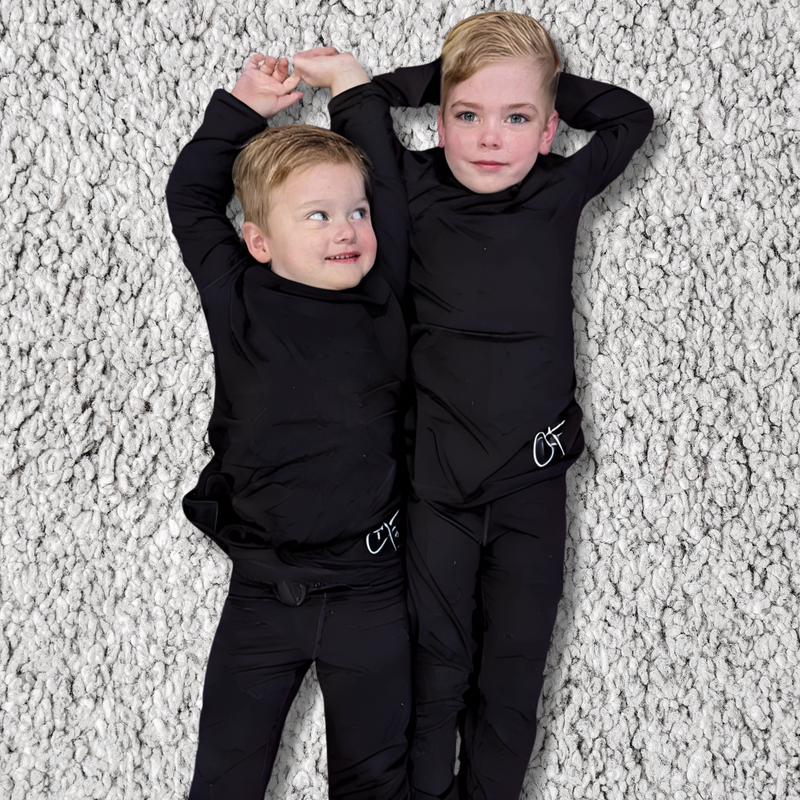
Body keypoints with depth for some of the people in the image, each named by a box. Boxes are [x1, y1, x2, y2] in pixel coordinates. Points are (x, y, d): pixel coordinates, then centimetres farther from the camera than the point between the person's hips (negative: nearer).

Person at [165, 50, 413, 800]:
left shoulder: (380, 302, -4)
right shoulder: (238, 305, -8)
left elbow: (389, 192, 8)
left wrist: (355, 93, 8)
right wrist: (243, 108, 7)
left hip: (368, 591, 1)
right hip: (261, 589, -1)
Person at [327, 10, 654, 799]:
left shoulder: (560, 192, 2)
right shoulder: (416, 189, -1)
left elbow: (631, 115, 15)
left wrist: (546, 84, 9)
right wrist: (440, 76, 4)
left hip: (531, 476, 2)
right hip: (434, 474, -1)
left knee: (514, 670, 9)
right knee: (434, 669, 6)